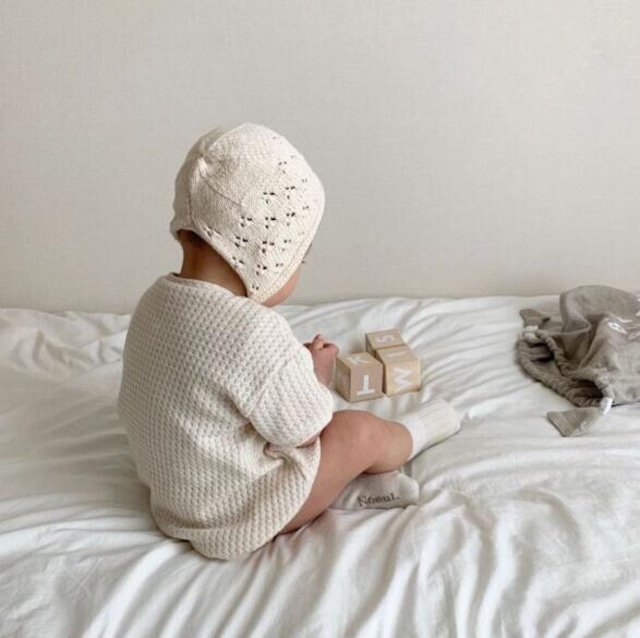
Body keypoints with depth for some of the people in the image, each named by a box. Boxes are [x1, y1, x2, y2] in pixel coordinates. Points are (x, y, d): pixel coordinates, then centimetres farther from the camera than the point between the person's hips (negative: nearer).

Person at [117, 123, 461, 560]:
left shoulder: (156, 301, -8)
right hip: (237, 522, -7)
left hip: (174, 497, 8)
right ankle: (413, 435, 32)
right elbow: (303, 434, -20)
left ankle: (341, 486, 15)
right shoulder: (256, 333, -34)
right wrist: (318, 374, 1)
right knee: (359, 430, 4)